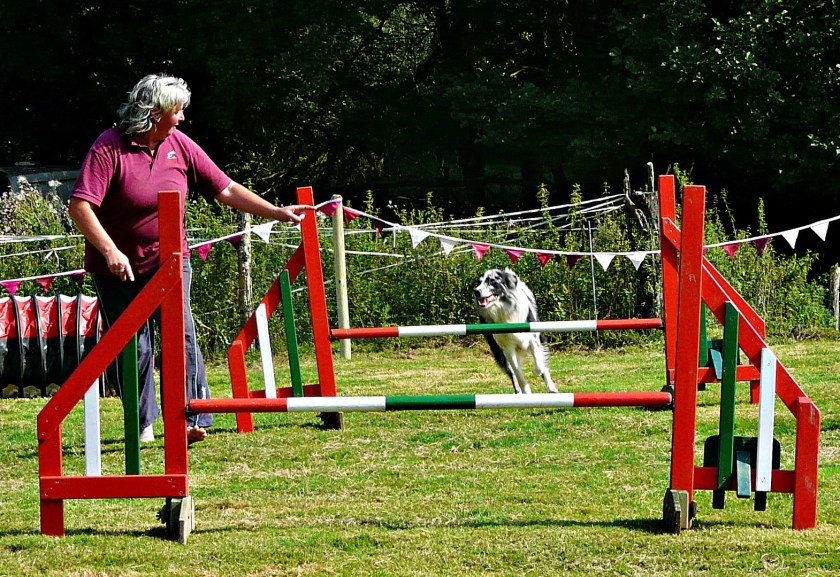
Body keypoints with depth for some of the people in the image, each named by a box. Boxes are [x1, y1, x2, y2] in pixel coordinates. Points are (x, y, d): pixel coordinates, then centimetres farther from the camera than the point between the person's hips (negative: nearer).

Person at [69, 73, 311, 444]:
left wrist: (278, 213, 4)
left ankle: (192, 420, -16)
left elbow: (226, 190, 7)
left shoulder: (179, 145, 2)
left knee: (180, 332, -15)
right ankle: (143, 425, 18)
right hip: (118, 267, -3)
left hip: (169, 260, 3)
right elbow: (80, 206, -22)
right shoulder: (109, 147, -15)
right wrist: (110, 251, -32)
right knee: (134, 349, 1)